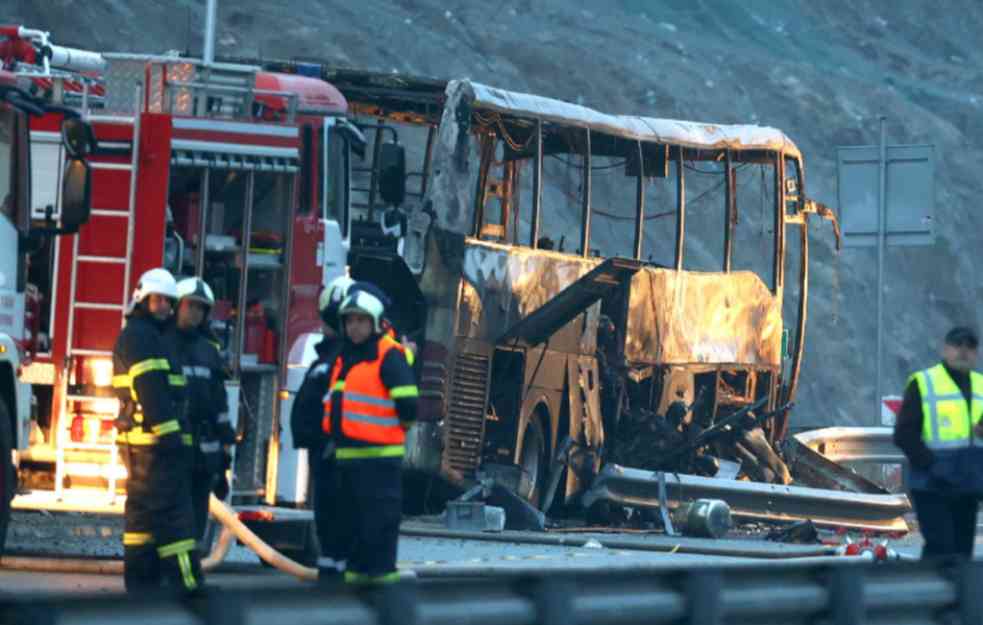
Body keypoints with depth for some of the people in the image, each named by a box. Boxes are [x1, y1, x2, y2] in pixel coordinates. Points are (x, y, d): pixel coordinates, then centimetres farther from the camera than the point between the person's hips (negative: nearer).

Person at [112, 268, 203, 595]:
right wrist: (168, 433, -25)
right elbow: (150, 389, -21)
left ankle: (141, 584, 12)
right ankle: (188, 586, -17)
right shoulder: (141, 336, -11)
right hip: (154, 441, -11)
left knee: (143, 512, 10)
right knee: (171, 510, -13)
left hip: (139, 442, 11)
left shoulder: (146, 336, 22)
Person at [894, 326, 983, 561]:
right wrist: (930, 465, -15)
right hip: (933, 487, -6)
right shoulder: (922, 383, -2)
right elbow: (904, 435, -6)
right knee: (940, 548, -14)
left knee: (963, 549, 8)